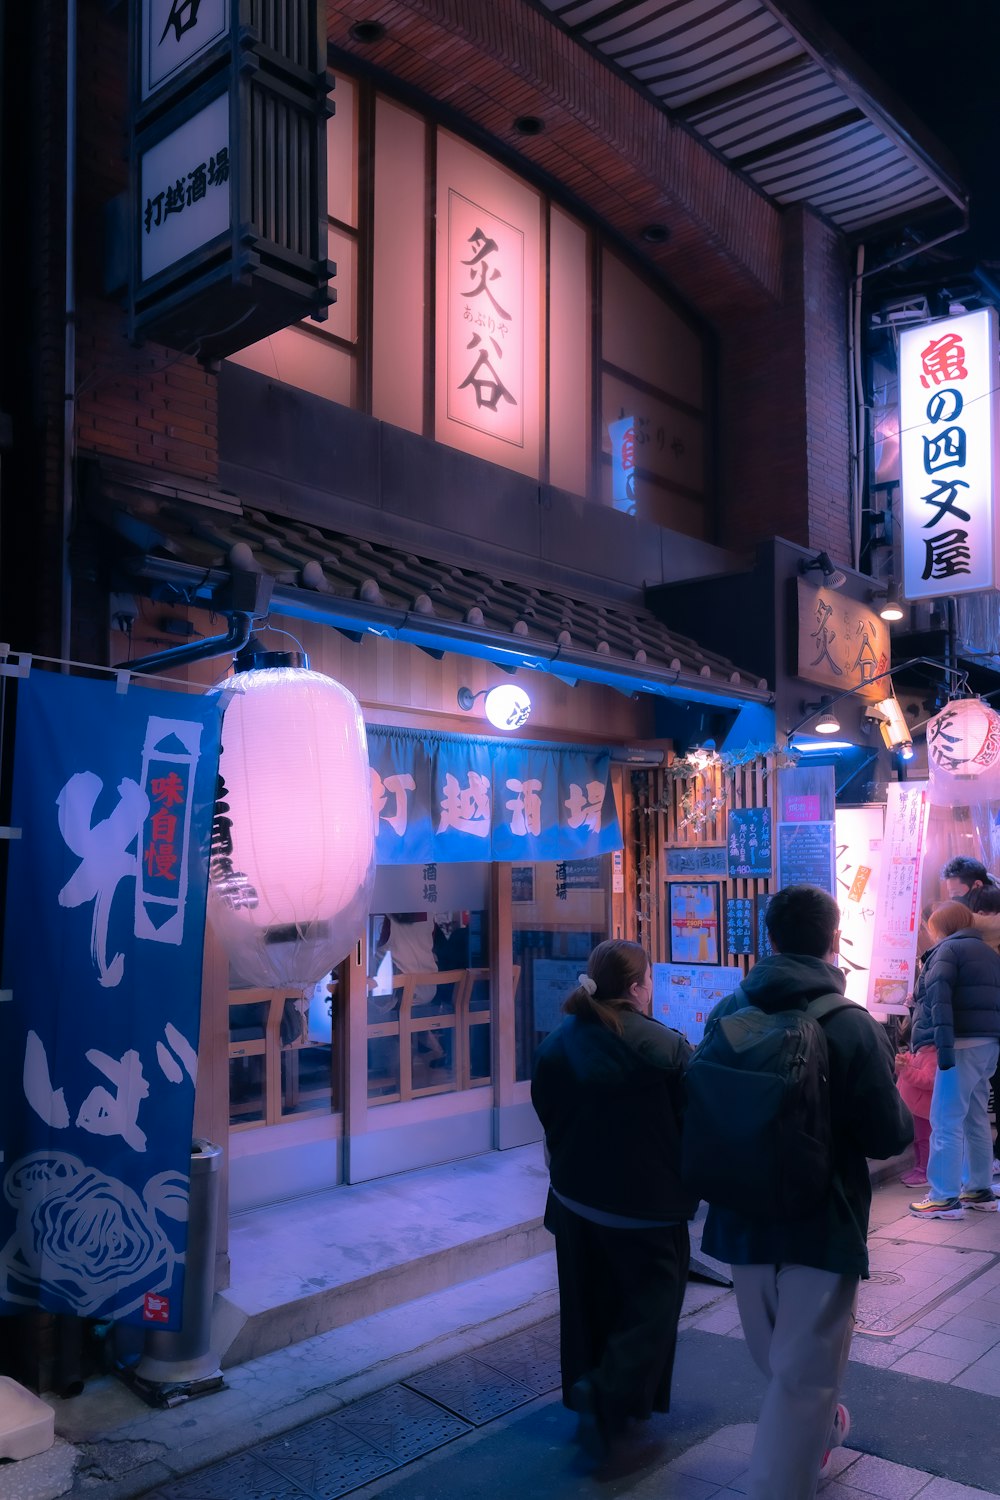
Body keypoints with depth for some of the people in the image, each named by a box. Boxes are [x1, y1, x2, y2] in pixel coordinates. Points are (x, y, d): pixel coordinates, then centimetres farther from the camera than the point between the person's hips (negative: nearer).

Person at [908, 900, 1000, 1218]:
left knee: (945, 1121, -6)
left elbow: (940, 997, -16)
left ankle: (945, 1198, -5)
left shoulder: (948, 949, -3)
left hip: (964, 1042, -9)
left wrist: (943, 1043, -22)